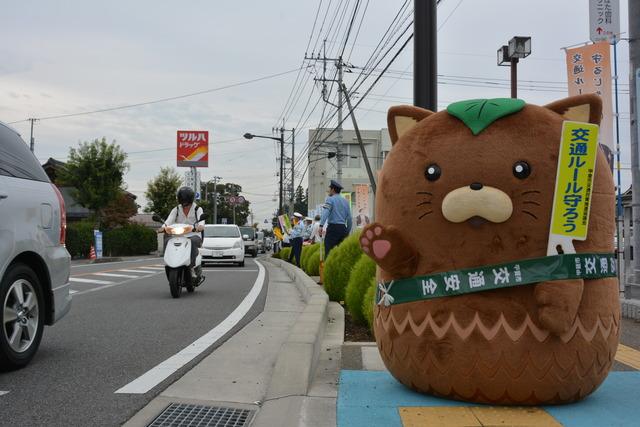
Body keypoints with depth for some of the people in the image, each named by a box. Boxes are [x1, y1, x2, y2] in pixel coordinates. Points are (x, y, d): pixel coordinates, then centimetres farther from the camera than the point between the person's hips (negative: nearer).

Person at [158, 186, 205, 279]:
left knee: (193, 241, -38)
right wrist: (163, 227, -27)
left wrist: (200, 226, -38)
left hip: (193, 235, -3)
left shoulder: (197, 209, 7)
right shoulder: (176, 210, 15)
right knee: (167, 241, -27)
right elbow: (169, 220, -3)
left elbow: (201, 220, -13)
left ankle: (192, 267, -37)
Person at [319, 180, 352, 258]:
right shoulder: (345, 201, 18)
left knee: (329, 251, -8)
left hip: (333, 228, -6)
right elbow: (349, 218, 16)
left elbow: (325, 212, -16)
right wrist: (348, 231, 23)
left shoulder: (330, 199, 1)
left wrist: (321, 225, -27)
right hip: (343, 228, 6)